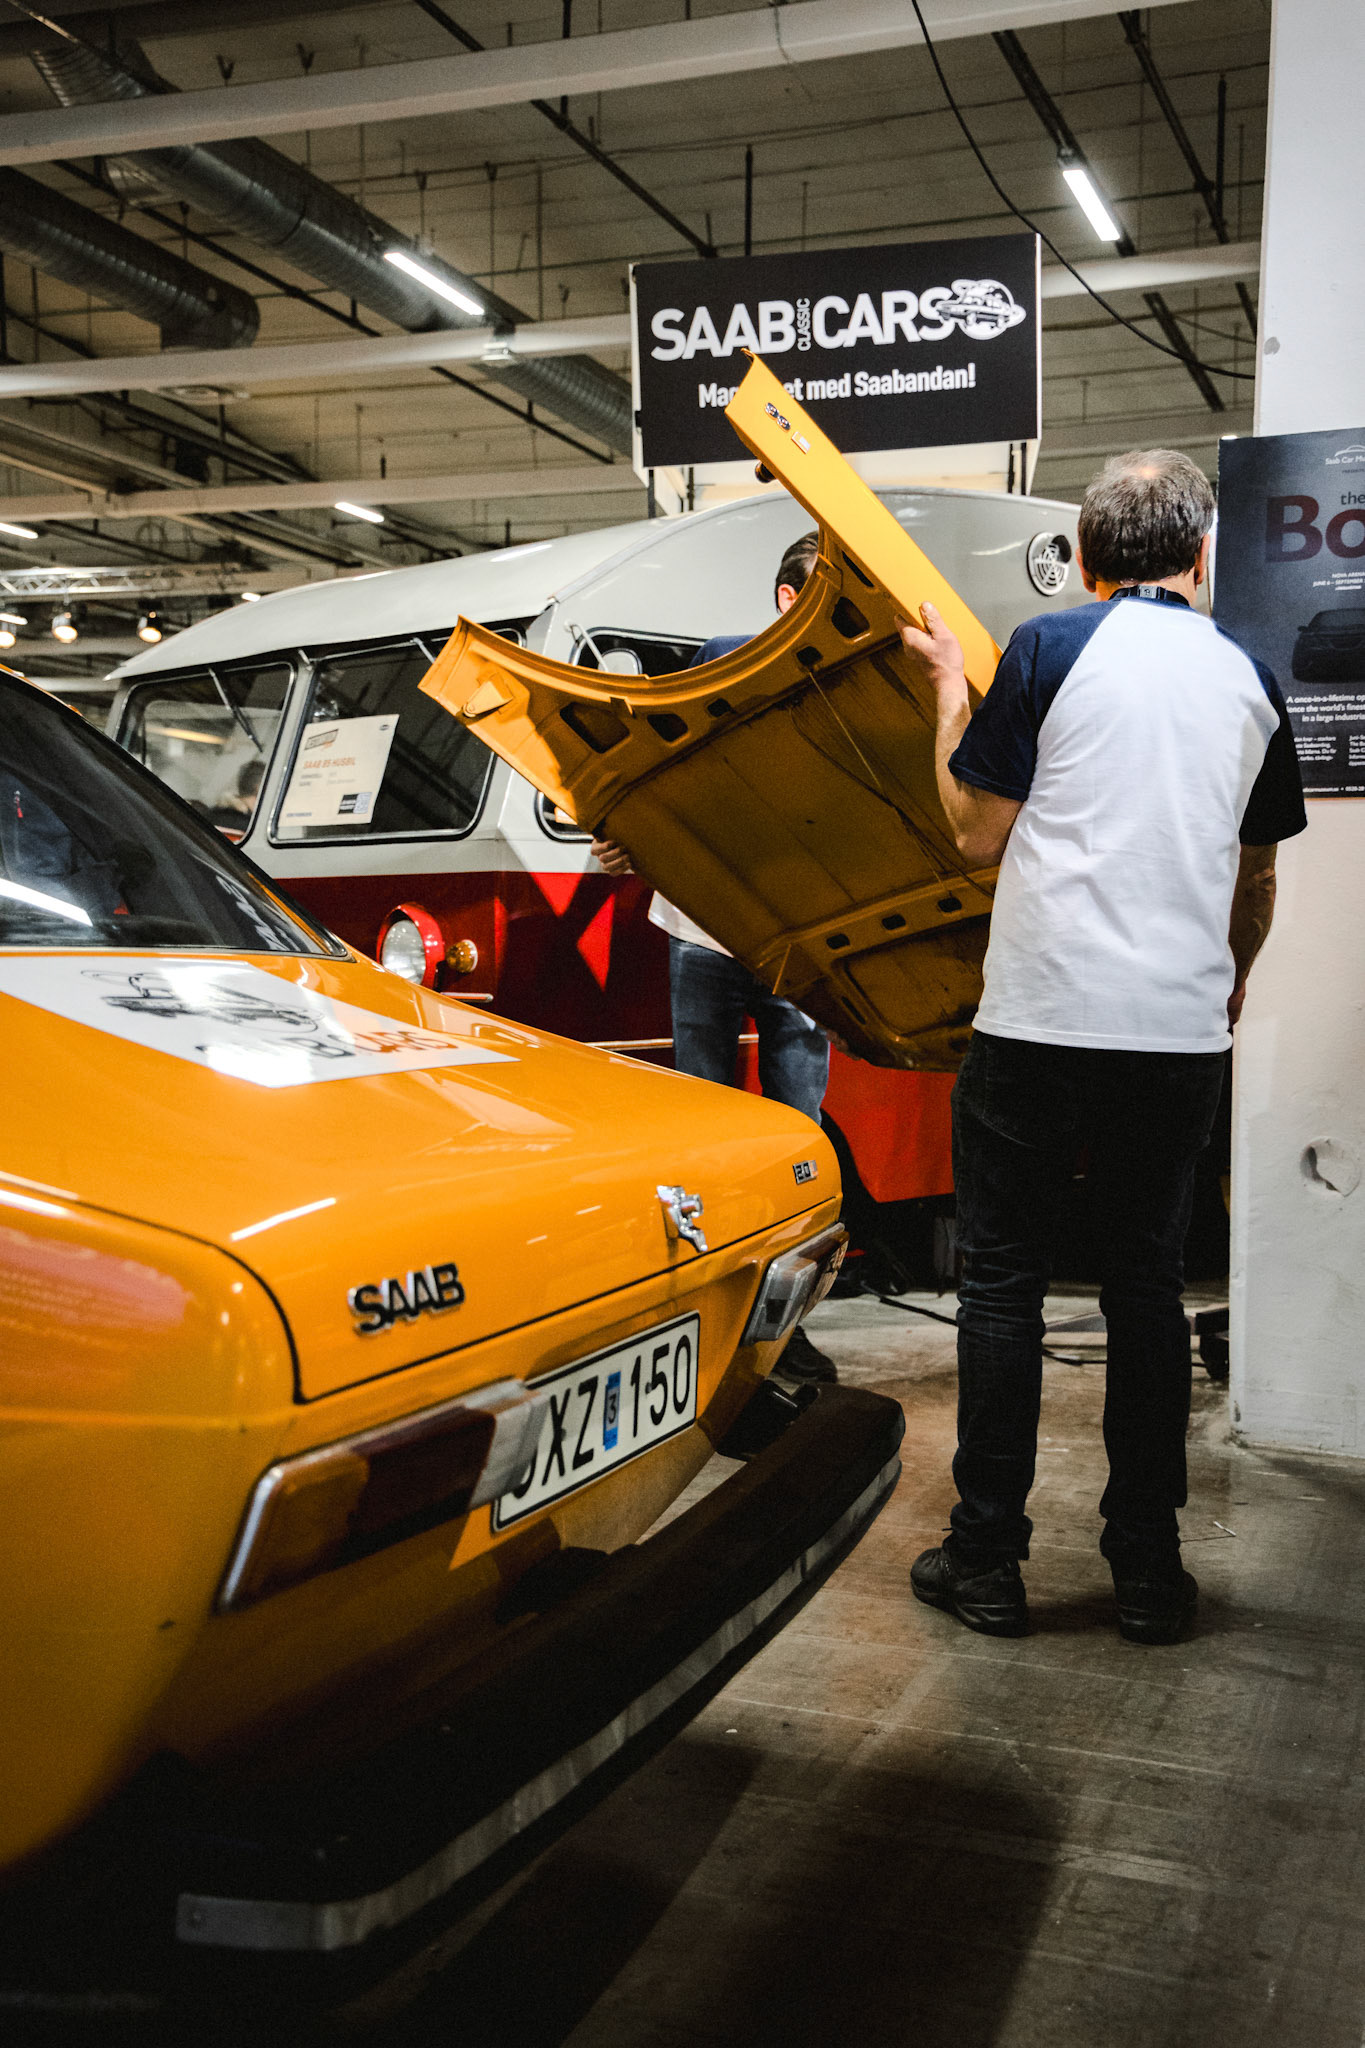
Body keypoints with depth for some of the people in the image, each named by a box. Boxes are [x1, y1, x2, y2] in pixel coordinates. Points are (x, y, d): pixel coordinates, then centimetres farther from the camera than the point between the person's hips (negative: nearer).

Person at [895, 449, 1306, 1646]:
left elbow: (978, 835, -1)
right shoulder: (1247, 679, 9)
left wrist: (950, 688, 11)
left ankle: (987, 1559, 11)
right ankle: (1149, 1567, 17)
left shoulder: (1051, 650, -4)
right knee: (1147, 1285, 12)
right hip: (1180, 1030, 4)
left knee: (1003, 1280, 7)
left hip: (1042, 1019, -3)